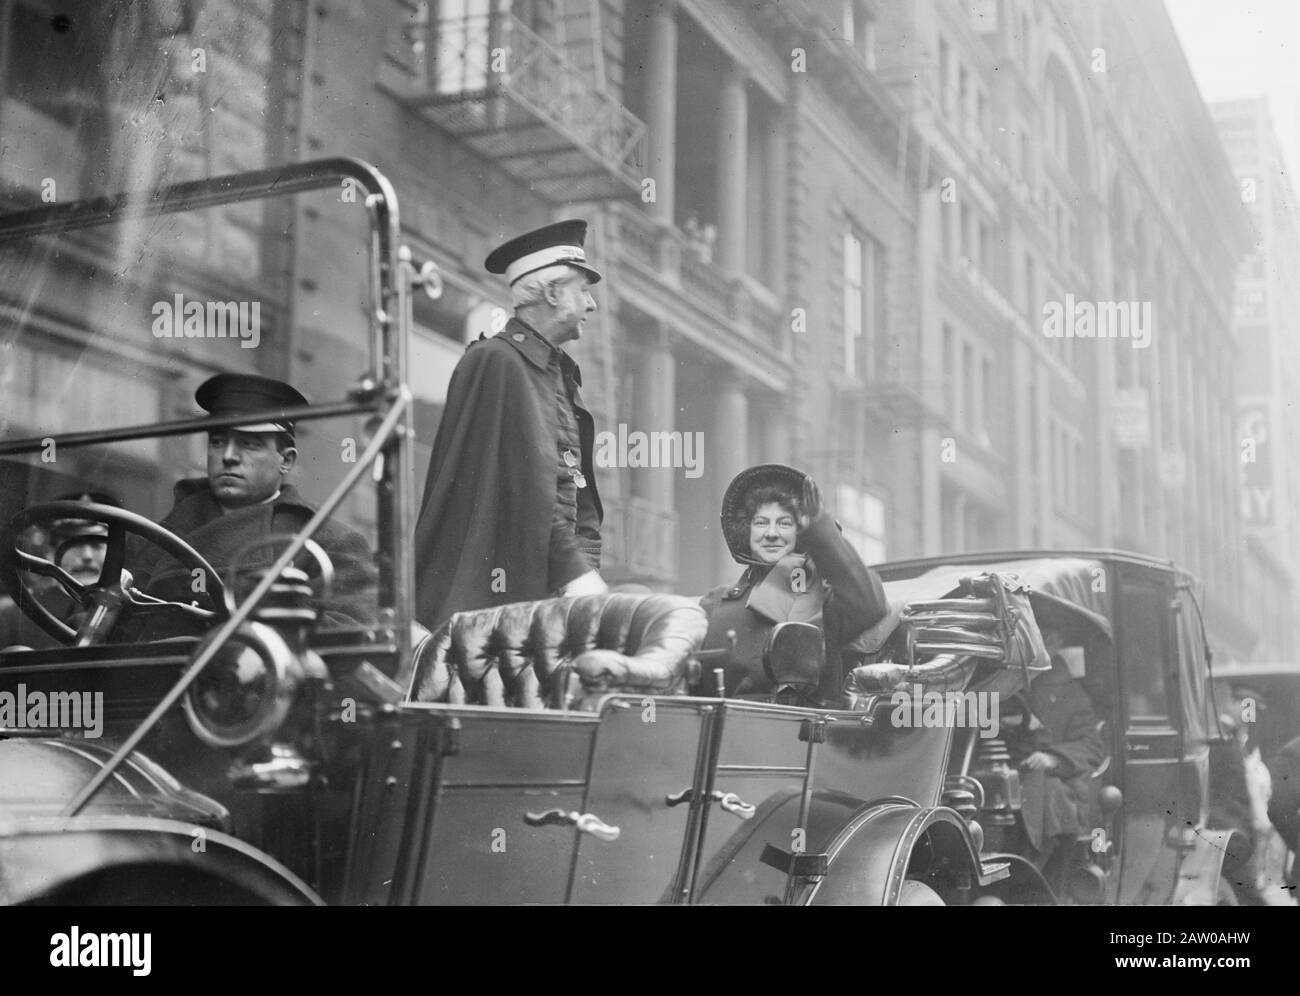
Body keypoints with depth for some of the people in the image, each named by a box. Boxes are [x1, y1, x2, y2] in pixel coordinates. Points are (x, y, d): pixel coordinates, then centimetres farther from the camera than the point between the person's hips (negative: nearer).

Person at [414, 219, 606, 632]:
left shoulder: (560, 371, 21)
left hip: (557, 587, 8)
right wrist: (573, 571, -19)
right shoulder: (494, 362, -8)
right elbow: (525, 486, -16)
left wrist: (586, 563, 4)